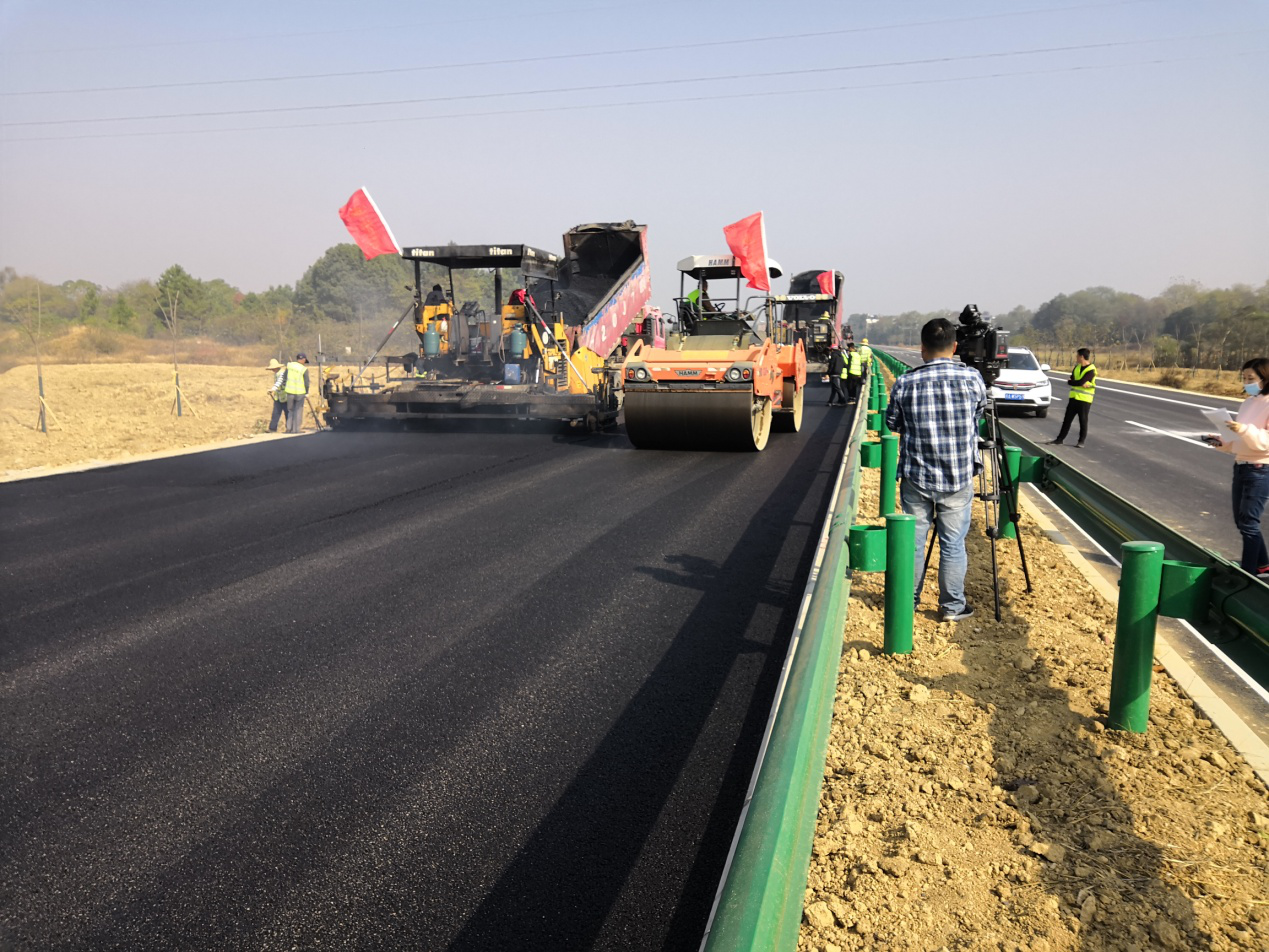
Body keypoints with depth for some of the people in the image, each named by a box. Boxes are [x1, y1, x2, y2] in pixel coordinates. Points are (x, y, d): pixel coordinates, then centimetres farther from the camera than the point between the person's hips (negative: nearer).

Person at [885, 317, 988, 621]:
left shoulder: (904, 384, -10)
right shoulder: (972, 379, -7)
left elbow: (892, 423, 5)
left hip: (916, 478, 0)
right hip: (958, 480, 0)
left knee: (913, 541, 13)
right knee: (953, 544, 11)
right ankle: (953, 606, 22)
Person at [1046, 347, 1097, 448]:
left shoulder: (1091, 370, -13)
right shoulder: (1077, 367, 10)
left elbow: (1080, 382, -21)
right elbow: (1070, 380, 2)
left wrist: (1071, 381, -5)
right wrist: (1081, 384, -14)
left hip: (1085, 399, -7)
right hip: (1074, 397, 7)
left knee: (1083, 420, 2)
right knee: (1067, 419, 8)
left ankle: (1081, 441, 11)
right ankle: (1060, 439, 12)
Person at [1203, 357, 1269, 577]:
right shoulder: (1248, 402, 11)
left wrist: (1245, 430, -33)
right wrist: (1222, 443, 4)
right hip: (1241, 466, 9)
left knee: (1248, 522, -6)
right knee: (1241, 520, 14)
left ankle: (1249, 572, 4)